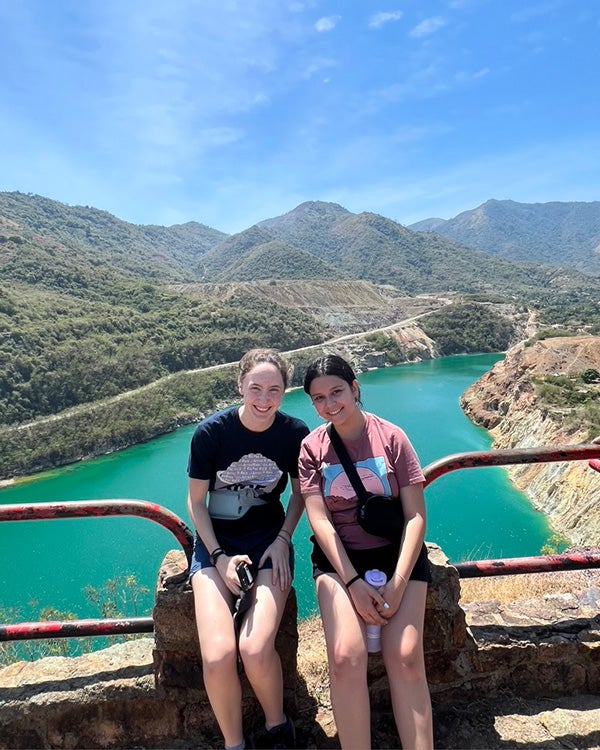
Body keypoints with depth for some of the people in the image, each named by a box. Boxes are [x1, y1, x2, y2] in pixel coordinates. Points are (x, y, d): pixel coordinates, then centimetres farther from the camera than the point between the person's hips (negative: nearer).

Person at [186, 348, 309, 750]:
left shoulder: (295, 433, -9)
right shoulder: (210, 432, -13)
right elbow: (196, 502, -3)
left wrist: (283, 540, -5)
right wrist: (219, 557, -11)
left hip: (269, 538, 0)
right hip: (216, 540, 0)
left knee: (256, 650, -20)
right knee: (218, 657, -19)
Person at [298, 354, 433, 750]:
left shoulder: (391, 437, -3)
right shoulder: (311, 447, 0)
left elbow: (416, 515, -5)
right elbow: (320, 521, -6)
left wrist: (397, 585, -13)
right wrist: (353, 584, -15)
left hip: (397, 551, 0)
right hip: (338, 557, 1)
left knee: (405, 658, -17)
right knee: (346, 658, -19)